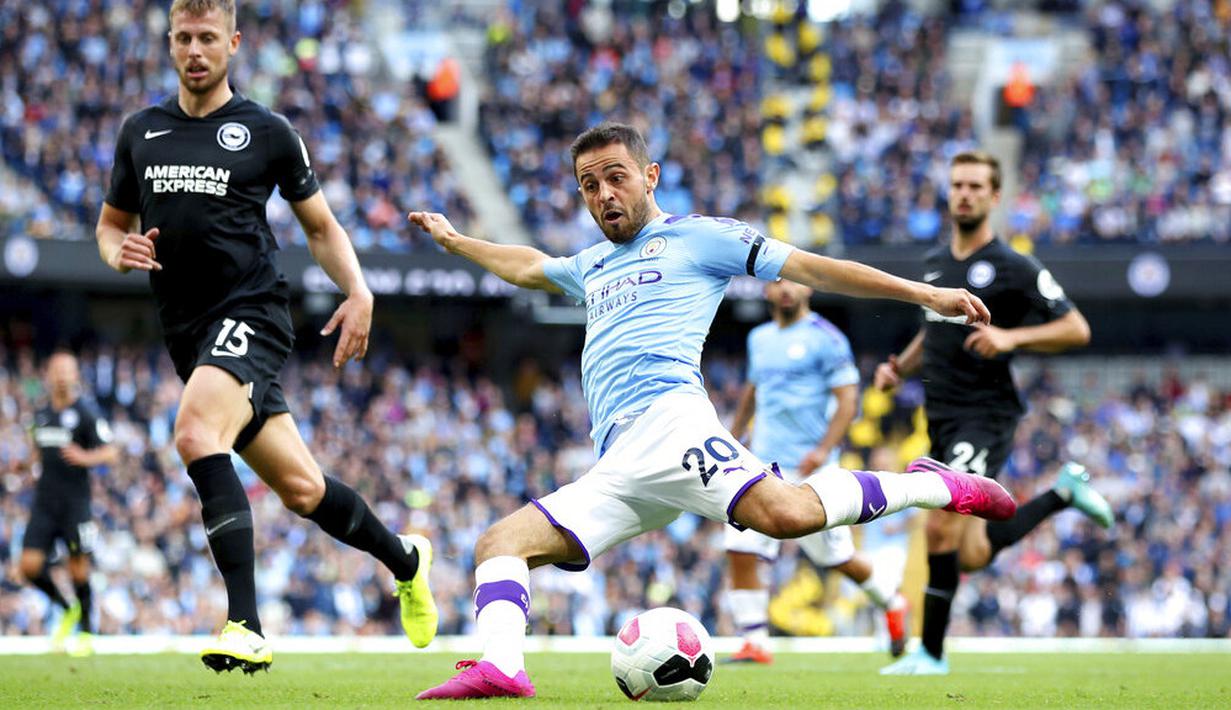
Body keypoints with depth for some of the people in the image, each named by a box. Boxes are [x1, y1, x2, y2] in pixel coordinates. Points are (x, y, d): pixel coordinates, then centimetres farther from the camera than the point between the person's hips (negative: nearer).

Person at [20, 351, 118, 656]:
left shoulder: (85, 413, -5)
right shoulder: (42, 414, 13)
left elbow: (111, 453, -12)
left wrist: (86, 458, -30)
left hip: (75, 503, -5)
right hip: (44, 502, 5)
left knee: (78, 569, -4)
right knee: (30, 565, -6)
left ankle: (86, 634, 10)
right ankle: (67, 610, 18)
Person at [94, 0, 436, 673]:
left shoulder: (266, 132, 1)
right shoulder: (140, 132, 12)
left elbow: (321, 226, 11)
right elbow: (111, 222, 22)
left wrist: (358, 291, -6)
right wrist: (121, 253, -2)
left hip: (250, 313, -5)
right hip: (187, 330, 5)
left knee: (196, 432, -32)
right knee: (300, 488, 8)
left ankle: (245, 627, -36)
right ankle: (404, 558, 38)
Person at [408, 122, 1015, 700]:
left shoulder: (696, 236, 13)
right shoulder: (593, 266, 34)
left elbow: (810, 268, 8)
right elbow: (527, 267, 57)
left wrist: (926, 294, 1)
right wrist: (455, 241, 67)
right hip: (615, 470, 8)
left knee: (786, 514, -34)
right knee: (498, 545, -8)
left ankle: (938, 488, -18)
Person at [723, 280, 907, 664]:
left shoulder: (825, 339, -7)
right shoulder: (760, 339, 14)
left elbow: (848, 401, -10)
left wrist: (823, 449, -21)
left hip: (808, 468, -6)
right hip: (763, 466, 6)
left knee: (837, 556, 4)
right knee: (740, 550, -9)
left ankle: (892, 601, 31)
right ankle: (754, 643, -3)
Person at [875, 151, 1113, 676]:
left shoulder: (1014, 268, -7)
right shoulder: (936, 263, 13)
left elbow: (1076, 329, -8)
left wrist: (1012, 337, -21)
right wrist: (899, 367, 10)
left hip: (986, 415, -8)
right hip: (941, 417, 8)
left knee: (941, 527, -19)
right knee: (972, 556, 8)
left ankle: (931, 653, -9)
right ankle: (1064, 493, 29)